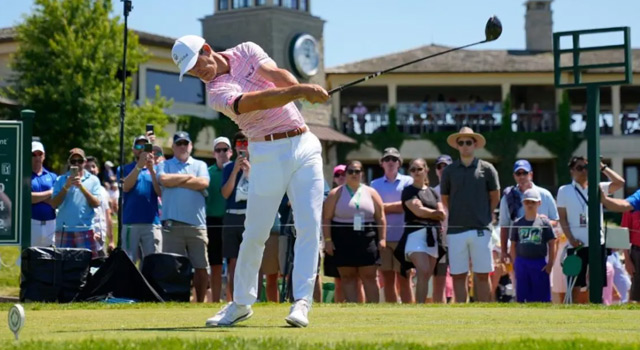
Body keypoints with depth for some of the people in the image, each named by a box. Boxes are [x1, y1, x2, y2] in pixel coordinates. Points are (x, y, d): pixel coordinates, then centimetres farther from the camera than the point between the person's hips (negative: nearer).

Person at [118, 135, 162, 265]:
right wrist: (139, 165, -17)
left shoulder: (156, 169, 12)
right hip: (130, 223, -1)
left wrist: (151, 170, -11)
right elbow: (125, 187, -9)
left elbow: (161, 193, -1)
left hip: (152, 222, 1)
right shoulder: (125, 169, 10)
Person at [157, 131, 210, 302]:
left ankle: (200, 302, 9)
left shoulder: (200, 165, 17)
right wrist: (189, 177, 2)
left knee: (201, 267, -1)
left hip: (197, 224, 1)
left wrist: (176, 182, 0)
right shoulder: (165, 165, 14)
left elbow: (203, 183, -3)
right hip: (172, 224, -1)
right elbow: (164, 180, -8)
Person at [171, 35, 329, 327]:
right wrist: (299, 91, -39)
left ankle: (302, 302, -9)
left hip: (304, 145, 3)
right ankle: (241, 303, 15)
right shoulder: (217, 92, -9)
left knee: (309, 226, -8)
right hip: (268, 154, -3)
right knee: (255, 233, -1)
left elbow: (277, 75, -11)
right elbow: (257, 101, -26)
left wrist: (302, 89, -31)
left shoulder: (247, 51, 6)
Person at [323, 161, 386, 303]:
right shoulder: (336, 194, 5)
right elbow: (326, 218, 0)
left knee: (370, 276, 0)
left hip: (367, 239, 1)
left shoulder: (371, 193, 11)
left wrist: (382, 239, 0)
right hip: (343, 240, -1)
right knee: (347, 277, -1)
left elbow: (380, 218, 9)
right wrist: (328, 240, -8)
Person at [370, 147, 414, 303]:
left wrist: (384, 207, -1)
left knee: (404, 278, -3)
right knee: (387, 280, 3)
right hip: (382, 236, 2)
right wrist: (396, 207, -6)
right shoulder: (375, 184, 14)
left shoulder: (407, 181, 8)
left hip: (402, 236, -2)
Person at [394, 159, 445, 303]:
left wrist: (427, 212, -8)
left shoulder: (433, 192, 20)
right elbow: (418, 210, -10)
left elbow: (443, 215, 10)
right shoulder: (408, 191, 3)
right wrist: (435, 212, 3)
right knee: (423, 272, -21)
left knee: (427, 276, 2)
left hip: (433, 237, 6)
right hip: (416, 234, -6)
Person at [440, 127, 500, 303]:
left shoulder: (486, 169, 2)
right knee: (458, 275, 3)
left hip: (480, 229, -1)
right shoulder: (449, 171, 6)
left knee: (482, 275, 1)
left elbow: (495, 196, 10)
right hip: (455, 230, 1)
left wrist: (484, 216, 10)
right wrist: (459, 215, 11)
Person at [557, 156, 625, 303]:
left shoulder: (598, 188, 8)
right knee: (576, 285, -2)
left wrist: (602, 167, -6)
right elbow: (562, 218, 2)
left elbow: (620, 183, -4)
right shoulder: (564, 191, 4)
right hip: (577, 245, -2)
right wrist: (571, 238, -9)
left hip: (597, 243, 2)